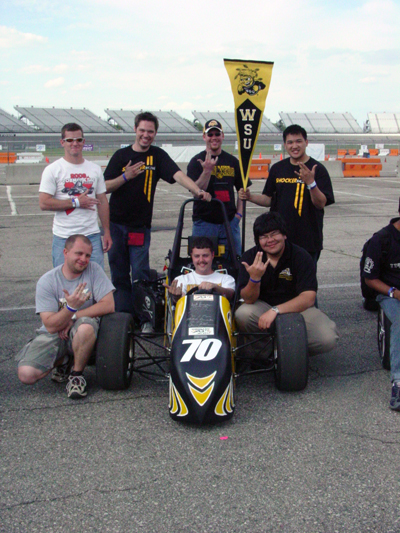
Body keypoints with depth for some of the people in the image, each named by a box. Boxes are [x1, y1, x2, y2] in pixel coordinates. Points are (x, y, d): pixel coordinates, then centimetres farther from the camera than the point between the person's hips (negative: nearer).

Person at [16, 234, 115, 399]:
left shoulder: (94, 270, -7)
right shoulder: (46, 282, -9)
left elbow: (108, 305, -15)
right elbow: (51, 326, -16)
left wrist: (73, 317, -16)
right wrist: (71, 307, -33)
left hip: (80, 331, -1)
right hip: (53, 336, 1)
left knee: (85, 327, -38)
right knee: (26, 374, -20)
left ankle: (77, 373, -10)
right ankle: (63, 360, 13)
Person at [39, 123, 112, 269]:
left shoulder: (95, 169, 11)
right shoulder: (53, 170, -2)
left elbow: (102, 202, 13)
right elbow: (44, 203, -10)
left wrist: (107, 232, 8)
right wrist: (76, 202, -12)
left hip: (92, 236, 3)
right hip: (64, 238, -3)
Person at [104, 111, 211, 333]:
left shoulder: (158, 156, 2)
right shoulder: (121, 155, 4)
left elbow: (178, 174, -14)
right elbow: (105, 187, 1)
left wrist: (198, 191, -30)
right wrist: (125, 177, -16)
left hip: (140, 225, -2)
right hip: (116, 223, 2)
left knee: (140, 273, -5)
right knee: (119, 273, 5)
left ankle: (144, 318, 3)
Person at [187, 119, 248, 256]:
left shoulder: (233, 161, 11)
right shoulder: (196, 162, 1)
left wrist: (239, 213, 6)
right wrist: (207, 170, -25)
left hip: (230, 222, 3)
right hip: (204, 222, -3)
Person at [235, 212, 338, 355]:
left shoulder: (301, 256, -13)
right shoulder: (250, 257, -8)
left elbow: (308, 298, -22)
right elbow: (248, 299, -13)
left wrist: (275, 310, -36)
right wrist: (254, 278, -35)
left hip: (297, 308, -1)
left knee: (327, 339, -26)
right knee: (242, 315, -32)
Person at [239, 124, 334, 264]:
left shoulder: (317, 169, -4)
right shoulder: (277, 168, 9)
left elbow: (321, 204, -11)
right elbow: (269, 199, 15)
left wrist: (311, 183, -26)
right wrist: (250, 197, -1)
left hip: (308, 238, -4)